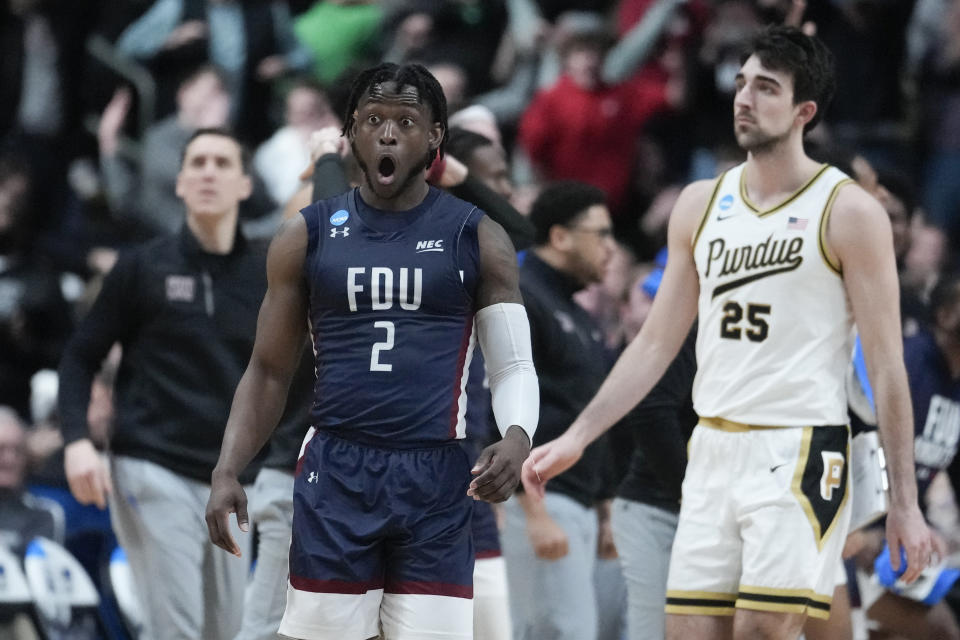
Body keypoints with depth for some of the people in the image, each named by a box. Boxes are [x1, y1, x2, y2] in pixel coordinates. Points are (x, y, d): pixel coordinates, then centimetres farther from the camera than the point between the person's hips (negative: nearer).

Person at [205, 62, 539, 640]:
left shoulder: (477, 238, 4)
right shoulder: (308, 235, 7)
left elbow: (514, 364, 4)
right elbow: (270, 371, 11)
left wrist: (517, 436, -18)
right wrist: (228, 471, -2)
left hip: (435, 481, -1)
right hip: (334, 473, 1)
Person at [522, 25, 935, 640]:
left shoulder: (849, 212, -5)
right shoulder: (701, 205, 12)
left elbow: (886, 363, -6)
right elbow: (657, 342, 16)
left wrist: (905, 503, -9)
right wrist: (575, 439, 8)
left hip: (799, 452, -6)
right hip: (714, 451, 6)